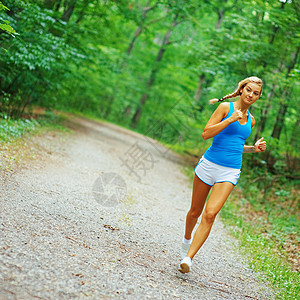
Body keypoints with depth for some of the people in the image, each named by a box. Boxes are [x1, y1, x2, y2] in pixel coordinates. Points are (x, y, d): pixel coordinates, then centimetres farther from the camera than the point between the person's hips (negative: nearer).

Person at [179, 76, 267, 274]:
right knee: (195, 212, 13)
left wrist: (254, 149, 9)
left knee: (210, 214, -16)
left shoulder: (251, 120, 13)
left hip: (230, 172, 2)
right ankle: (187, 239, 44)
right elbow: (206, 134, -12)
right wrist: (231, 119, -18)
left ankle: (188, 258, -18)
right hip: (209, 165, -2)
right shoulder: (226, 107, -2)